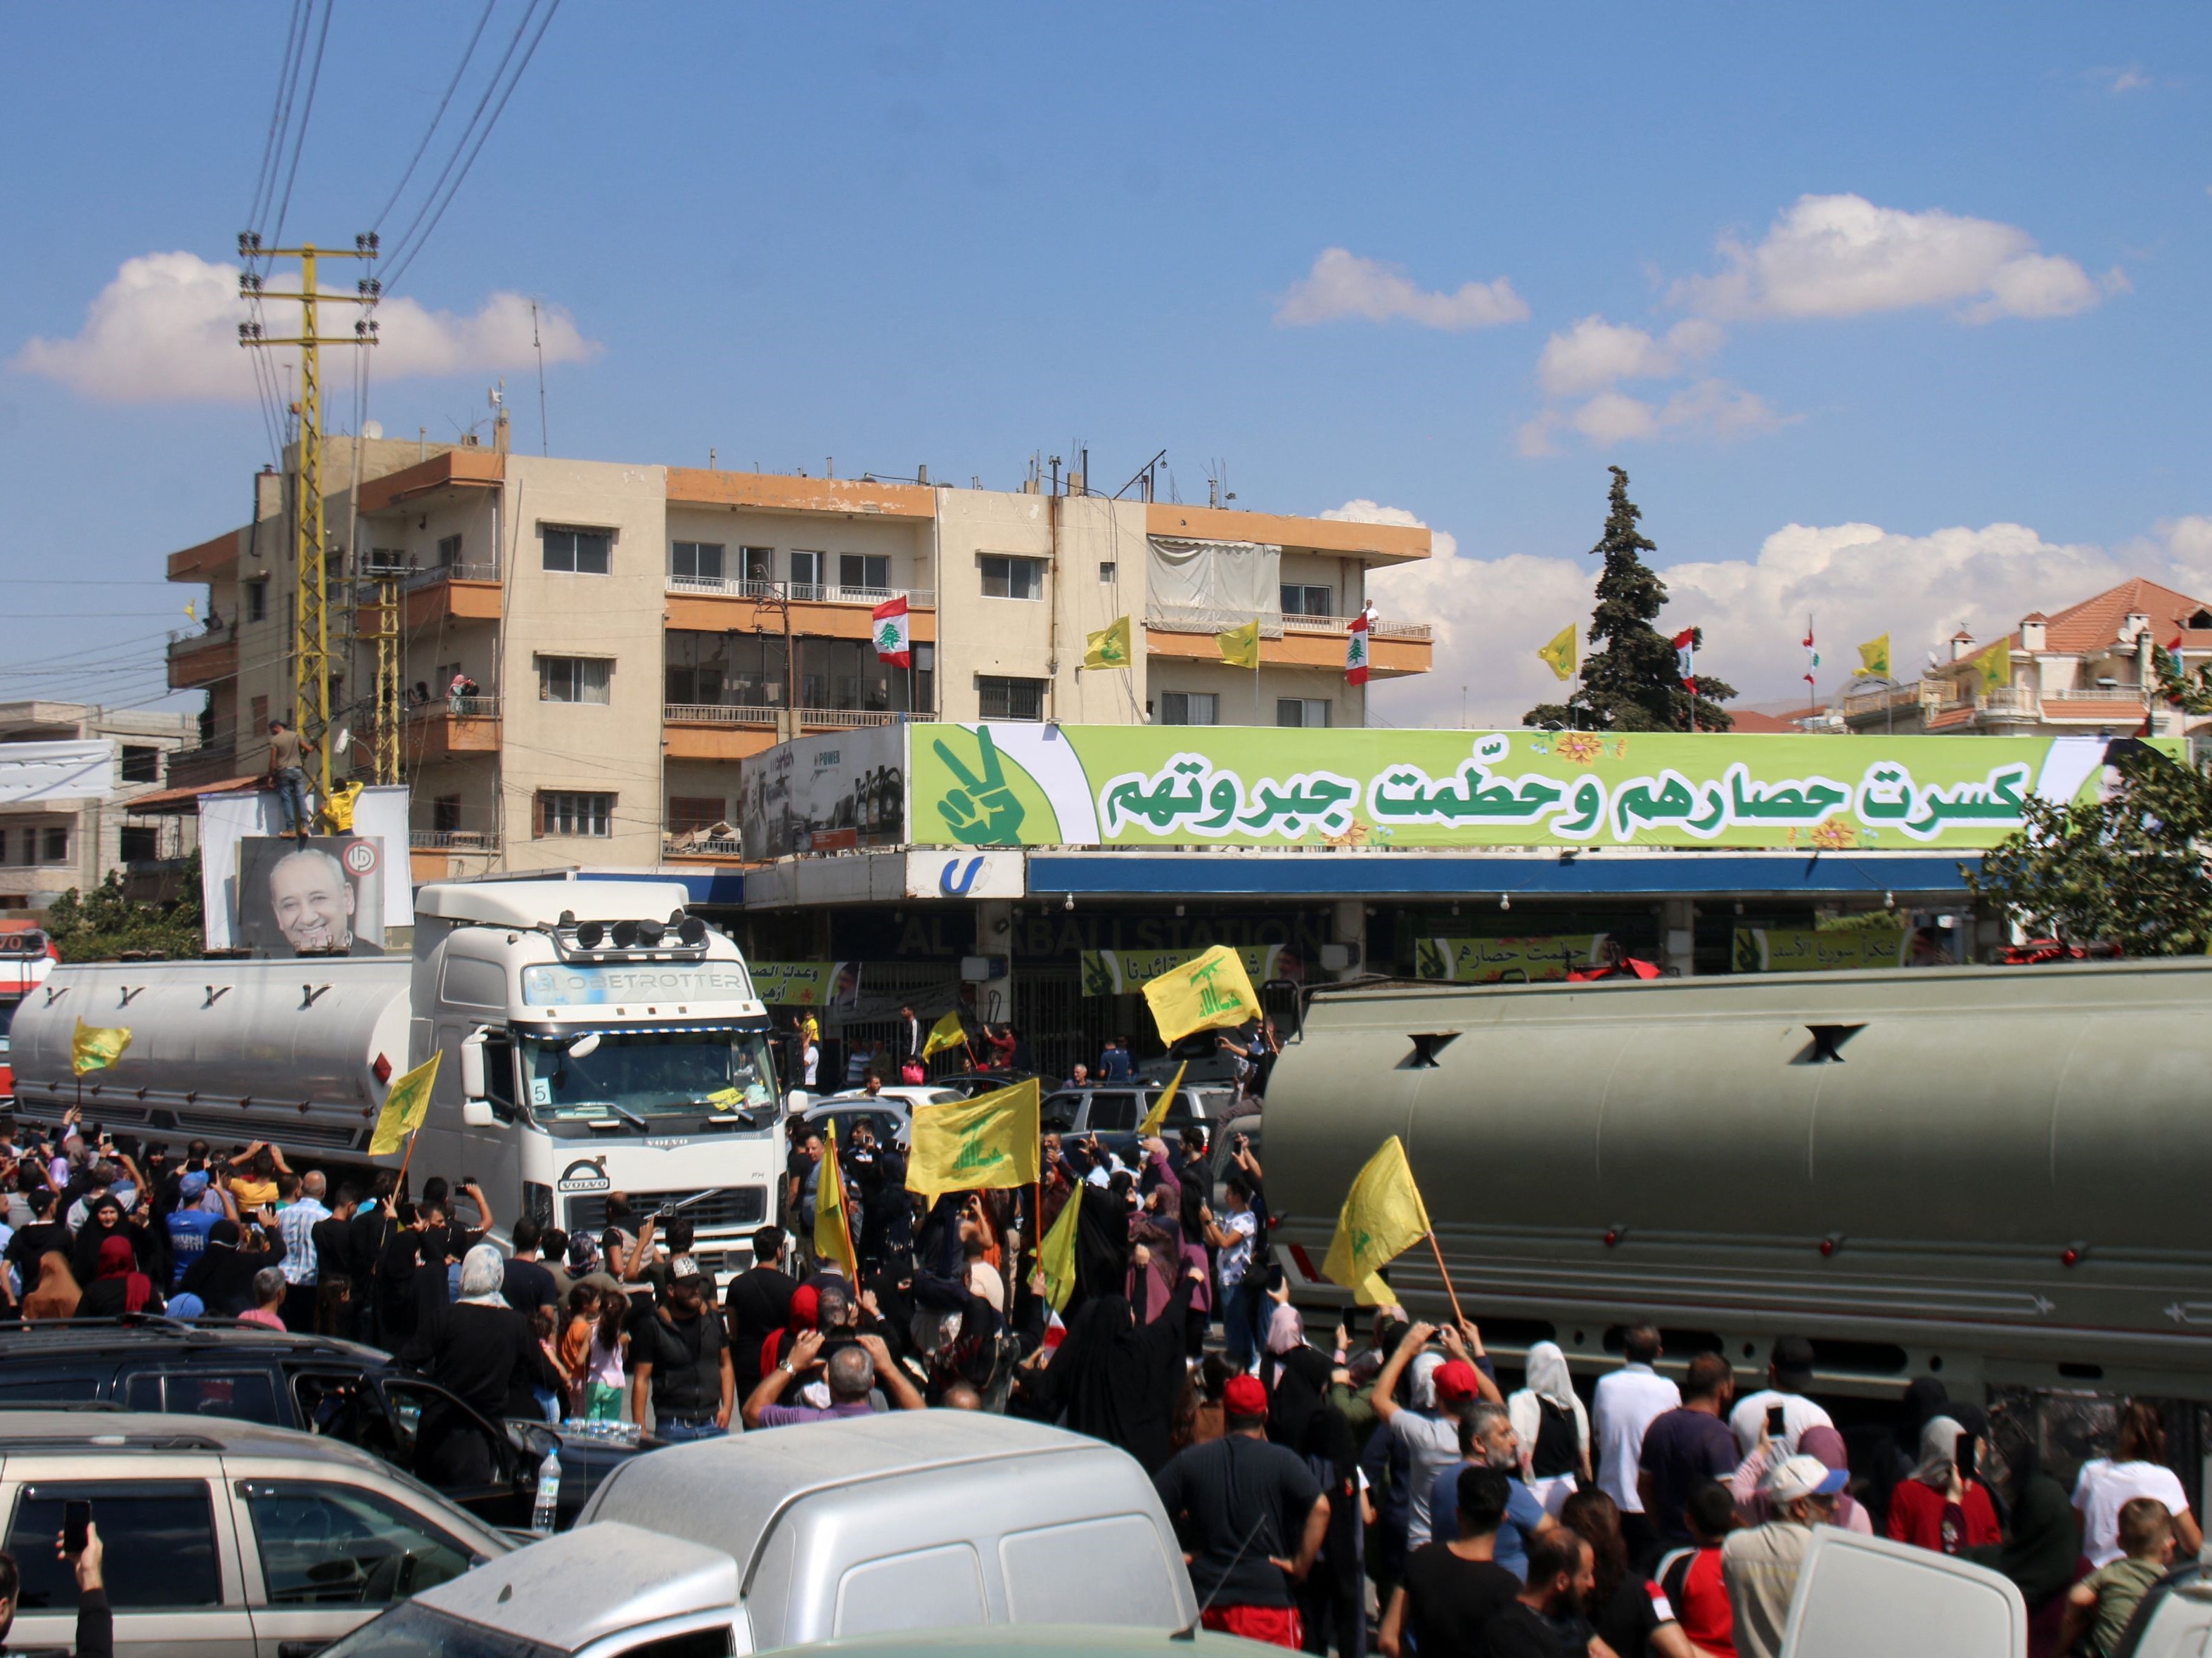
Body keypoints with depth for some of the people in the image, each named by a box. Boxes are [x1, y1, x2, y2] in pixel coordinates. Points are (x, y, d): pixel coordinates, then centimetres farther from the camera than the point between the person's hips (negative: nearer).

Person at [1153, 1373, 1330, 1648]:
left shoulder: (1189, 1460, 4)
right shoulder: (1282, 1460, -3)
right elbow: (1320, 1508, -15)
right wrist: (1301, 1565, -8)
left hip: (1204, 1600, 3)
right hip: (1266, 1596, -3)